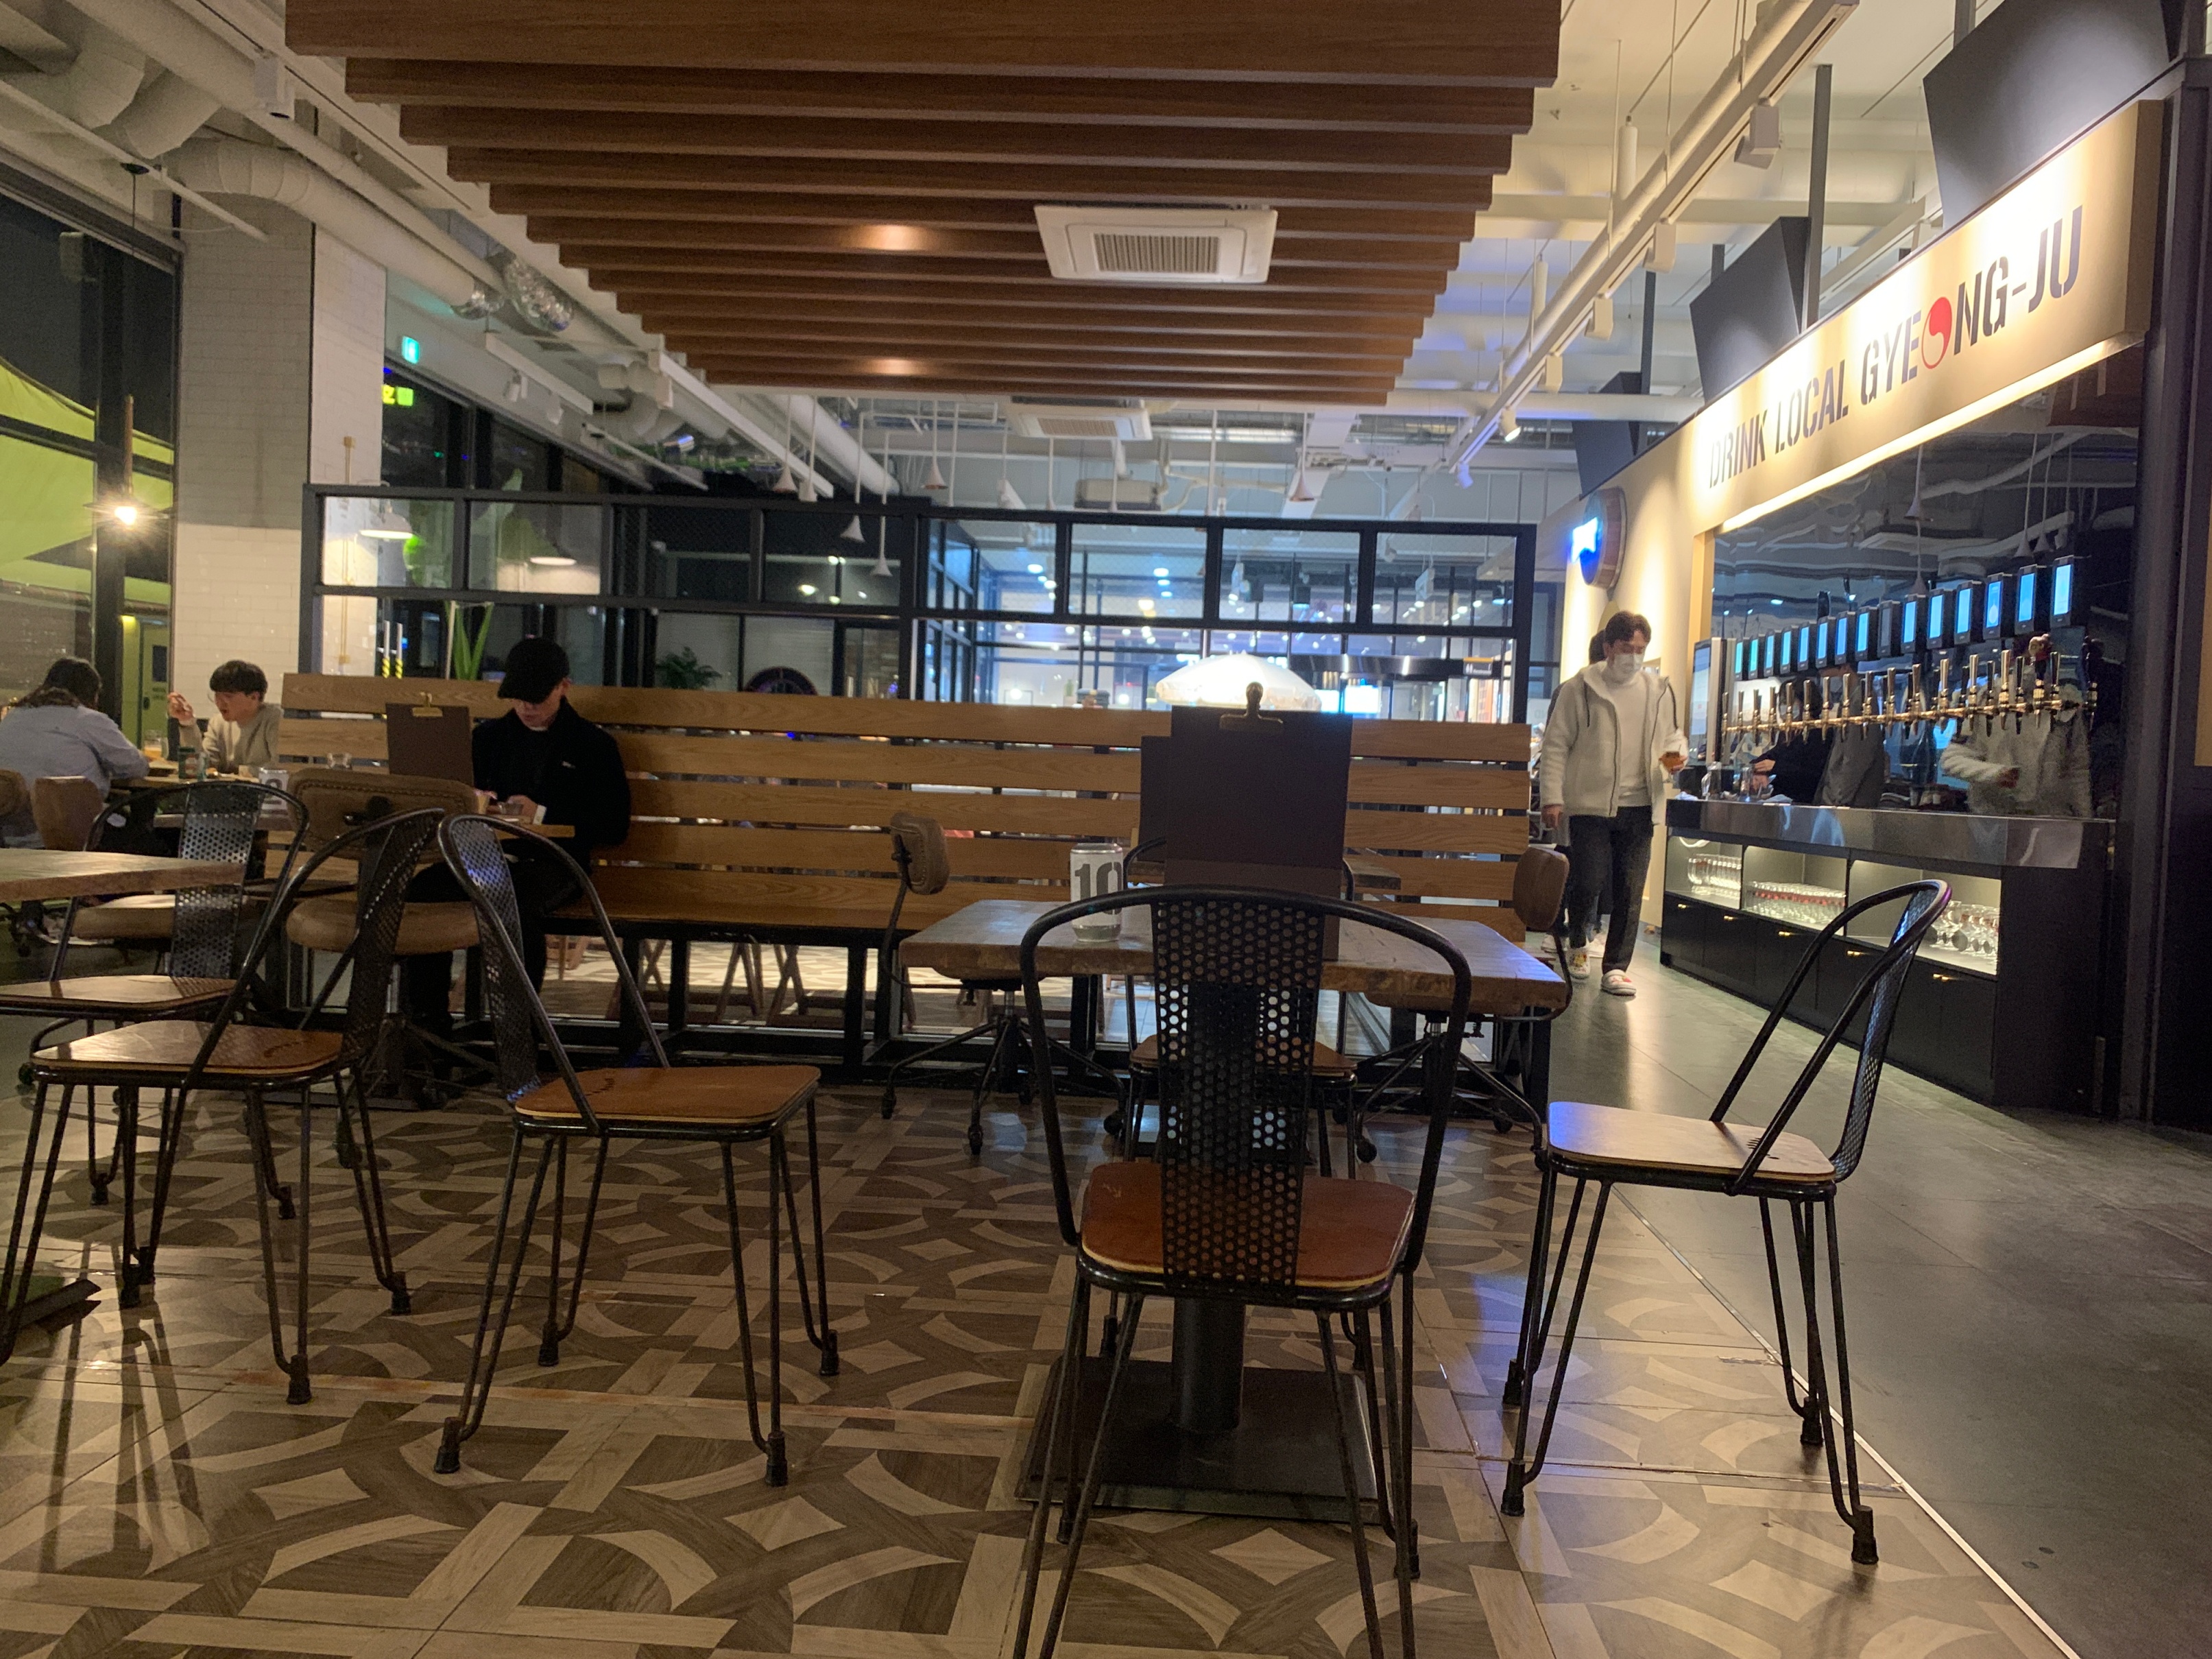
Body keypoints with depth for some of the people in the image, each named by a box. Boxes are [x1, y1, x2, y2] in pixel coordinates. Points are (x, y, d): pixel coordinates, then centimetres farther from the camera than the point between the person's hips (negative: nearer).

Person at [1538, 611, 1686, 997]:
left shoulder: (1659, 691, 10)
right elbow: (1556, 745, -1)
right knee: (1588, 882, -4)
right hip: (1590, 804, -3)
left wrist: (1677, 755, -1)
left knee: (1630, 890, 2)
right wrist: (1552, 797, -8)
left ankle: (1617, 966, 11)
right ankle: (1578, 943, 25)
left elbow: (1673, 736, 23)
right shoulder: (1581, 689, 0)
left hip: (1639, 806, 3)